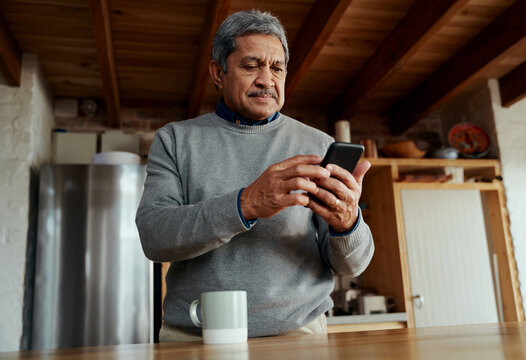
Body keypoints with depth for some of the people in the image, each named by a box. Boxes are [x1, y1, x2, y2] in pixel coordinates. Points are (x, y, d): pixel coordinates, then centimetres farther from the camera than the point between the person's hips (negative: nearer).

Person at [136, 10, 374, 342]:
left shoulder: (319, 146, 6)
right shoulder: (176, 140, 6)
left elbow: (351, 265, 5)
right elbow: (153, 236, -7)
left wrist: (347, 223, -18)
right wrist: (245, 205, -20)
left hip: (296, 332, 2)